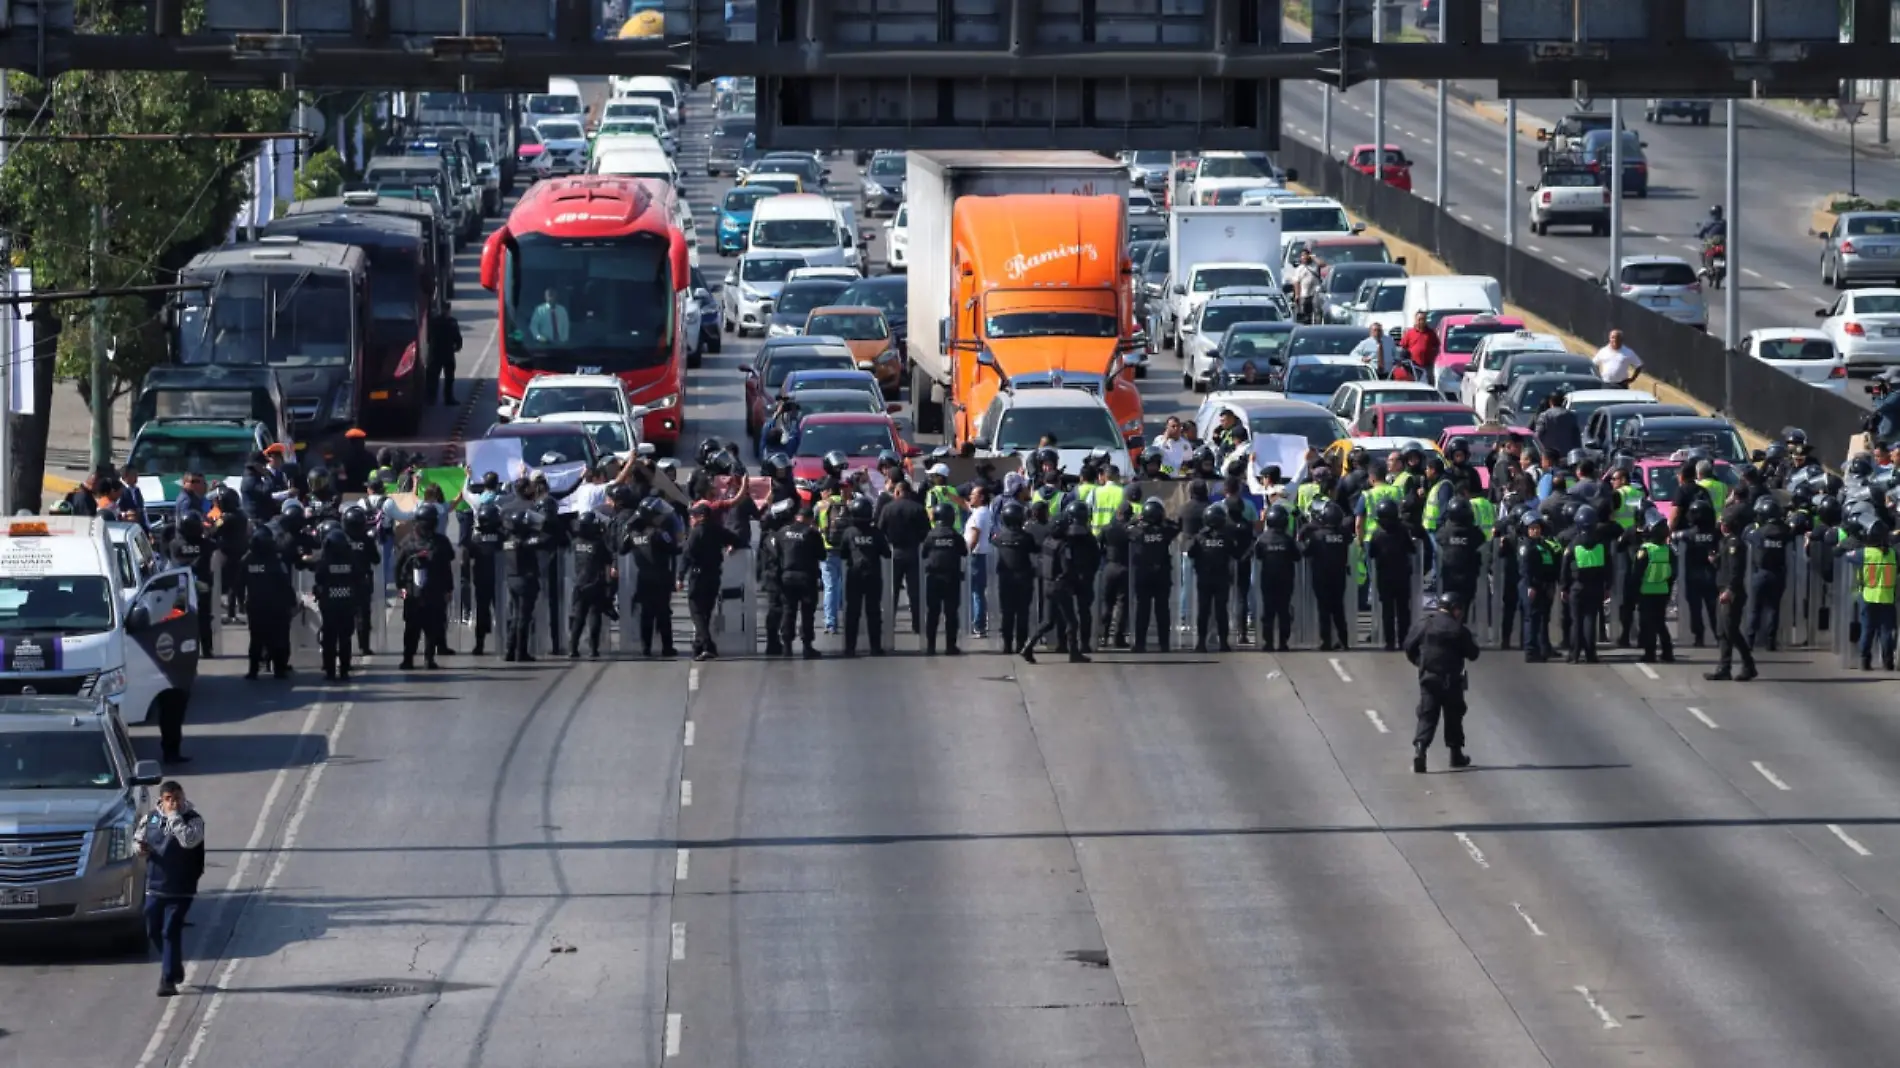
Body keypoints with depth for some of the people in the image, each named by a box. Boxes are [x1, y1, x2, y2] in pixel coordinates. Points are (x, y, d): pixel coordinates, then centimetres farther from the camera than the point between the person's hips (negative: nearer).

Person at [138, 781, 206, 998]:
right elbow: (140, 838, 19)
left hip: (180, 889, -6)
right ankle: (174, 970, 32)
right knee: (154, 931, 11)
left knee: (171, 931, -10)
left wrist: (174, 816, -21)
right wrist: (141, 848, -5)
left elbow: (189, 840, -27)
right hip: (154, 886, 6)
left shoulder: (193, 820, -8)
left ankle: (168, 980, -7)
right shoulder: (151, 818, 7)